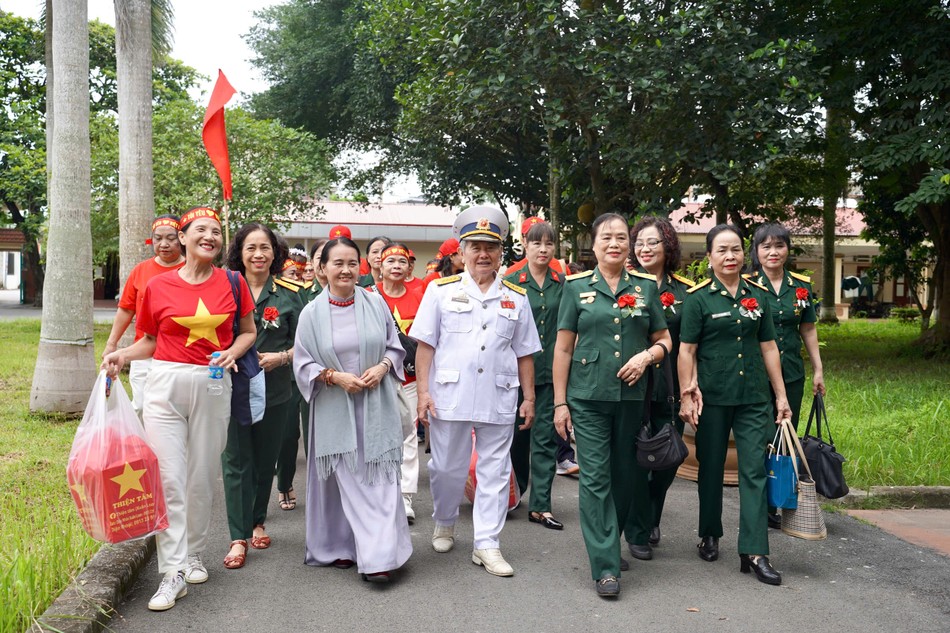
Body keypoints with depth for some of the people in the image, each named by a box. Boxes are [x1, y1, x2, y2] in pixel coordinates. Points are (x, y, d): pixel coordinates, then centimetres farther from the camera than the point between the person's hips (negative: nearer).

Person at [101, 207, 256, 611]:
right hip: (165, 384, 0)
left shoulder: (232, 283, 3)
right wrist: (122, 355, -6)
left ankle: (194, 555, 25)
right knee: (168, 478, -5)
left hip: (213, 386, 1)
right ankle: (174, 572, 2)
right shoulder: (158, 287, 2)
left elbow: (248, 332, 12)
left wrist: (233, 352, -7)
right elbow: (150, 340, 12)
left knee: (202, 477, 7)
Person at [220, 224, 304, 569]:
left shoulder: (289, 294, 2)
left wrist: (281, 357, -14)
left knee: (265, 460, 13)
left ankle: (257, 522, 32)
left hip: (275, 391, 1)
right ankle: (239, 537, 5)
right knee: (236, 461, -2)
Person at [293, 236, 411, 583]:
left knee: (378, 479, -1)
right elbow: (303, 364, 1)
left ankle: (379, 557, 4)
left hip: (376, 407, 1)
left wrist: (381, 368, -11)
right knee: (344, 480, 4)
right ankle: (340, 547, 19)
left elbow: (395, 347, 8)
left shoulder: (376, 303, 2)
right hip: (335, 409, 0)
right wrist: (336, 377, -13)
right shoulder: (312, 313, 0)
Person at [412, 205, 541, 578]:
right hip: (450, 396, -1)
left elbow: (524, 354, 12)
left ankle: (487, 545, 15)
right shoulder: (441, 291, 3)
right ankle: (444, 524, 36)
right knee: (447, 468, 10)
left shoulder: (516, 298, 10)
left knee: (495, 472, 4)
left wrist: (529, 397, 8)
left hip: (499, 399, 2)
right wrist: (423, 392, -5)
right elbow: (425, 345, 1)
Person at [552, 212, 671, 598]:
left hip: (632, 396, 3)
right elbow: (563, 348, 2)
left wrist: (647, 356, -10)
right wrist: (560, 403, -1)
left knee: (626, 474, 12)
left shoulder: (646, 287, 8)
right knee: (595, 478, -4)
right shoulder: (577, 287, 2)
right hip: (588, 398, -2)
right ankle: (606, 566, 2)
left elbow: (664, 340, 13)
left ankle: (607, 541, 34)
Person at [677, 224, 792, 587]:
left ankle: (754, 552, 3)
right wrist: (686, 394, -11)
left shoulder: (758, 295, 7)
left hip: (753, 397, 3)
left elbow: (768, 347, 10)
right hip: (712, 397, -2)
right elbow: (686, 350, -5)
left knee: (754, 470, -2)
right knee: (711, 468, 10)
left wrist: (781, 395, 9)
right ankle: (709, 535, 29)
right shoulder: (699, 297, -4)